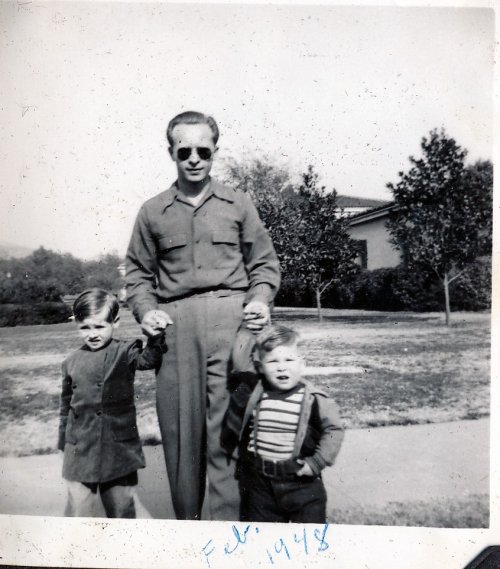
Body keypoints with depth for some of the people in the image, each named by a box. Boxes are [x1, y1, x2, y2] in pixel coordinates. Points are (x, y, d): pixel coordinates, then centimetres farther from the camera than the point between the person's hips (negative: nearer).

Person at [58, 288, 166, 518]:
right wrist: (64, 443, 16)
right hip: (80, 449, 2)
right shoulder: (72, 362, 3)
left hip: (119, 447, -1)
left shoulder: (125, 352, -4)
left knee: (122, 508, 13)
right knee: (77, 509, 7)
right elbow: (66, 404, 12)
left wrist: (156, 335, -41)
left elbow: (148, 359, -24)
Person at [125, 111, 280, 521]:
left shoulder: (238, 204, 11)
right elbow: (138, 271, 17)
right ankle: (187, 518, 22)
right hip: (176, 327, 2)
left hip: (231, 318, -1)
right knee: (180, 429, 6)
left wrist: (261, 299, -4)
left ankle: (230, 522, 6)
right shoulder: (153, 212, 13)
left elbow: (265, 262, 14)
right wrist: (145, 310, -1)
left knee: (229, 426, -5)